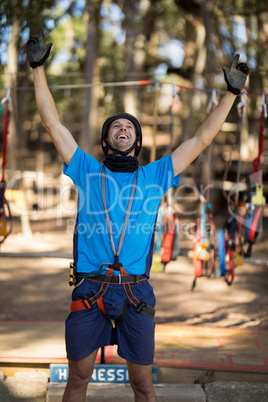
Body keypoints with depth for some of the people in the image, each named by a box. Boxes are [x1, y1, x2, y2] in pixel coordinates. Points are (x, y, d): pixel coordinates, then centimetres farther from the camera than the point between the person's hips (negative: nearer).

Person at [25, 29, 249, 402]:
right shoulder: (87, 171, 11)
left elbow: (201, 138, 14)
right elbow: (53, 123, 10)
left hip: (136, 292, 1)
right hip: (90, 288, 0)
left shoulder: (155, 175, 13)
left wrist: (231, 93, 13)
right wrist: (38, 68, 8)